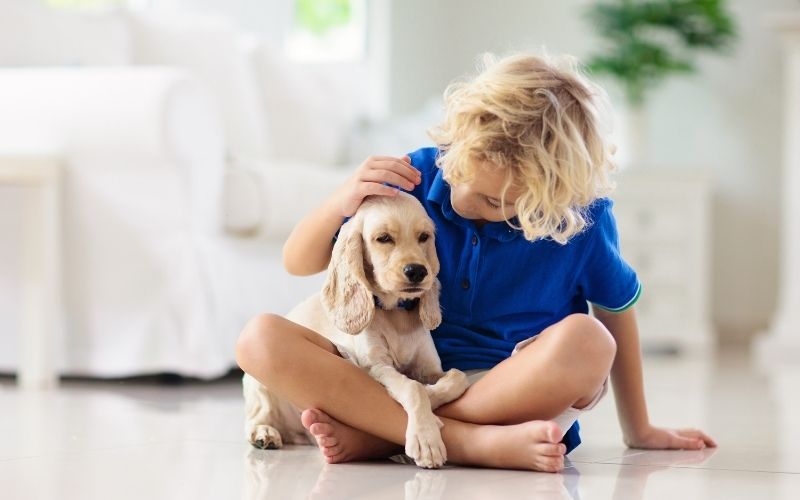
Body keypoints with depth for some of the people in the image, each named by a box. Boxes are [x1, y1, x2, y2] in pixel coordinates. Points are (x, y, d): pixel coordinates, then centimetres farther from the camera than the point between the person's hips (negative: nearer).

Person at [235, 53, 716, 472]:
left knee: (584, 342, -35)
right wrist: (340, 204, -21)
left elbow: (618, 311, 7)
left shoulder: (582, 217, -10)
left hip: (520, 393, -1)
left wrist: (639, 430, 14)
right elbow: (299, 262, 1)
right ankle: (474, 442, -32)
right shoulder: (418, 176, -7)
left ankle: (378, 435, -25)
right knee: (262, 339, -23)